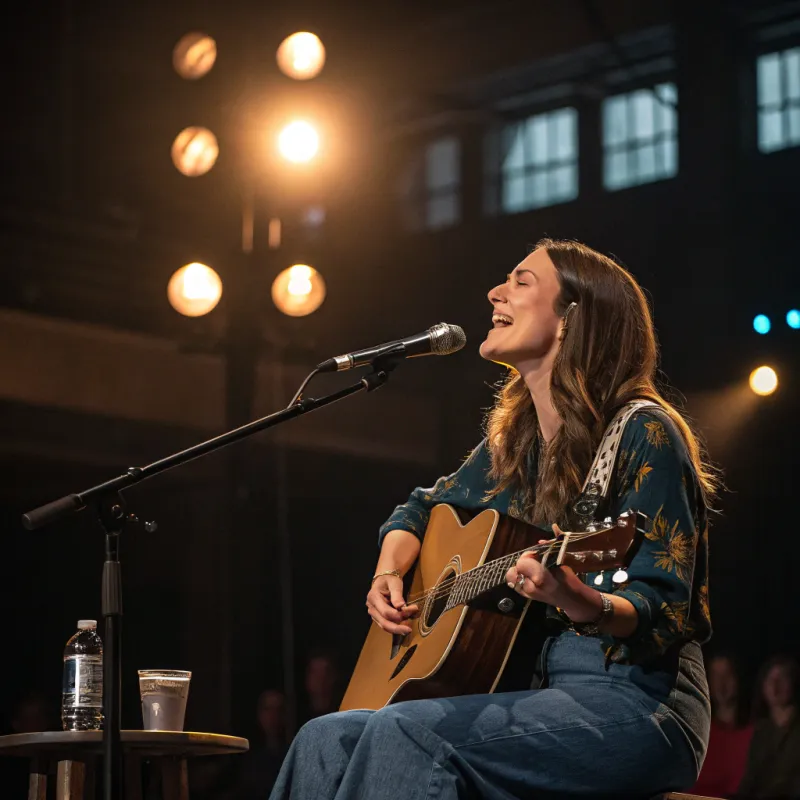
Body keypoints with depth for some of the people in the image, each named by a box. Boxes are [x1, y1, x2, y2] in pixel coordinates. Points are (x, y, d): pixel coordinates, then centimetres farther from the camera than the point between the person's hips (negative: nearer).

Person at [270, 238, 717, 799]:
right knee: (326, 740, -11)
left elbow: (664, 616, -15)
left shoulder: (643, 434, -10)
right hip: (541, 687, 7)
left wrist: (575, 599, -36)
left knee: (407, 732, -28)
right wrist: (389, 575, 9)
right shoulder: (513, 442, 13)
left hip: (640, 706, -7)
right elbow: (422, 509, 31)